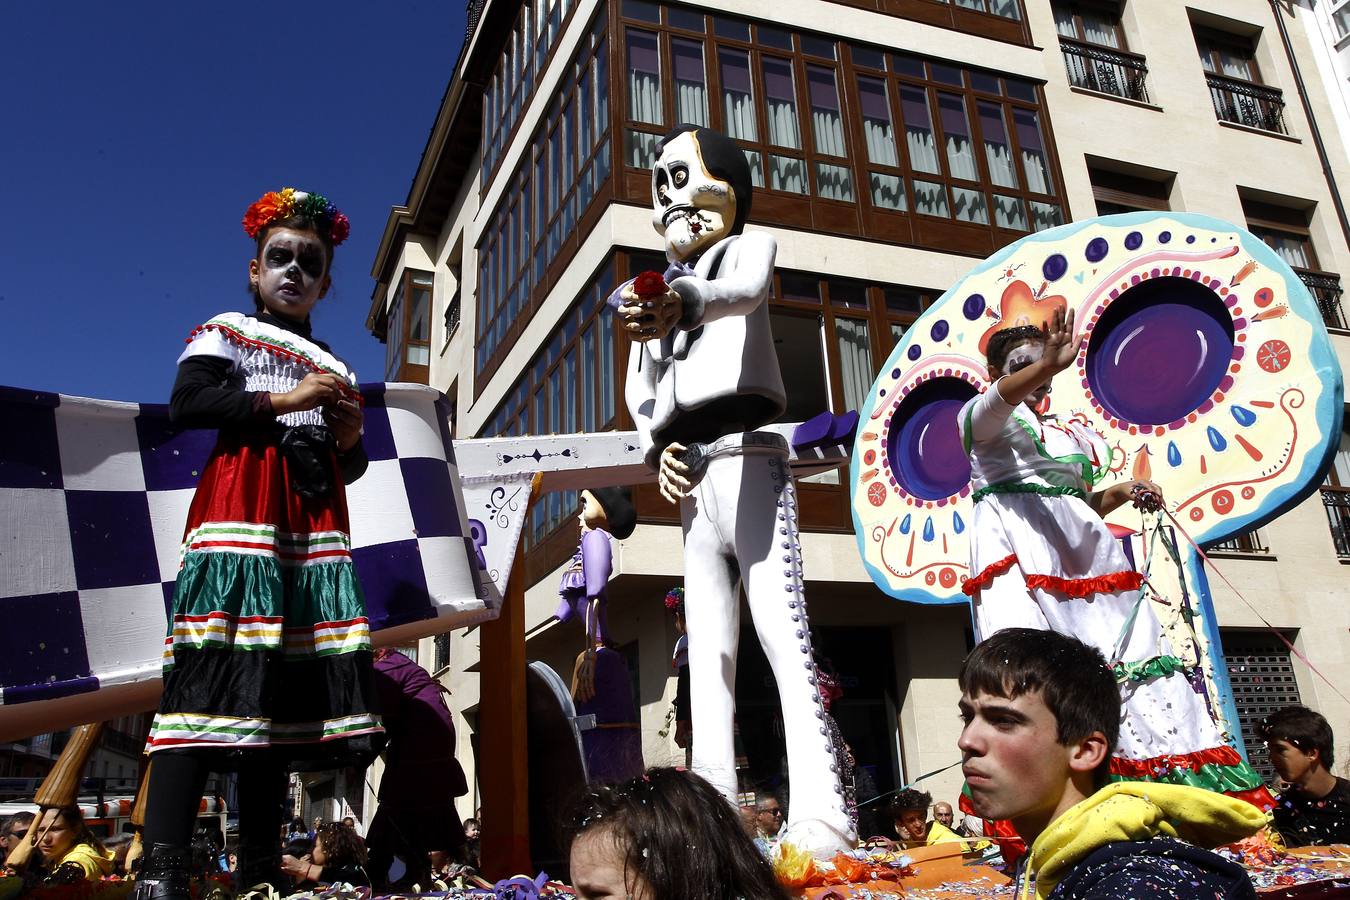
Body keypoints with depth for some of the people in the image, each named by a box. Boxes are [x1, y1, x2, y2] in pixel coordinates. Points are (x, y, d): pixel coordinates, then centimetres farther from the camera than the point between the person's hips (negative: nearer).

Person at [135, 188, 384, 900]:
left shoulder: (335, 370, 26)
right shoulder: (224, 332, 13)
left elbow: (349, 469, 24)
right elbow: (186, 403, -6)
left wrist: (351, 434, 2)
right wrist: (284, 400, -8)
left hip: (314, 523, 5)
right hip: (240, 508, -5)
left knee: (281, 682, -1)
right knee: (216, 667, -18)